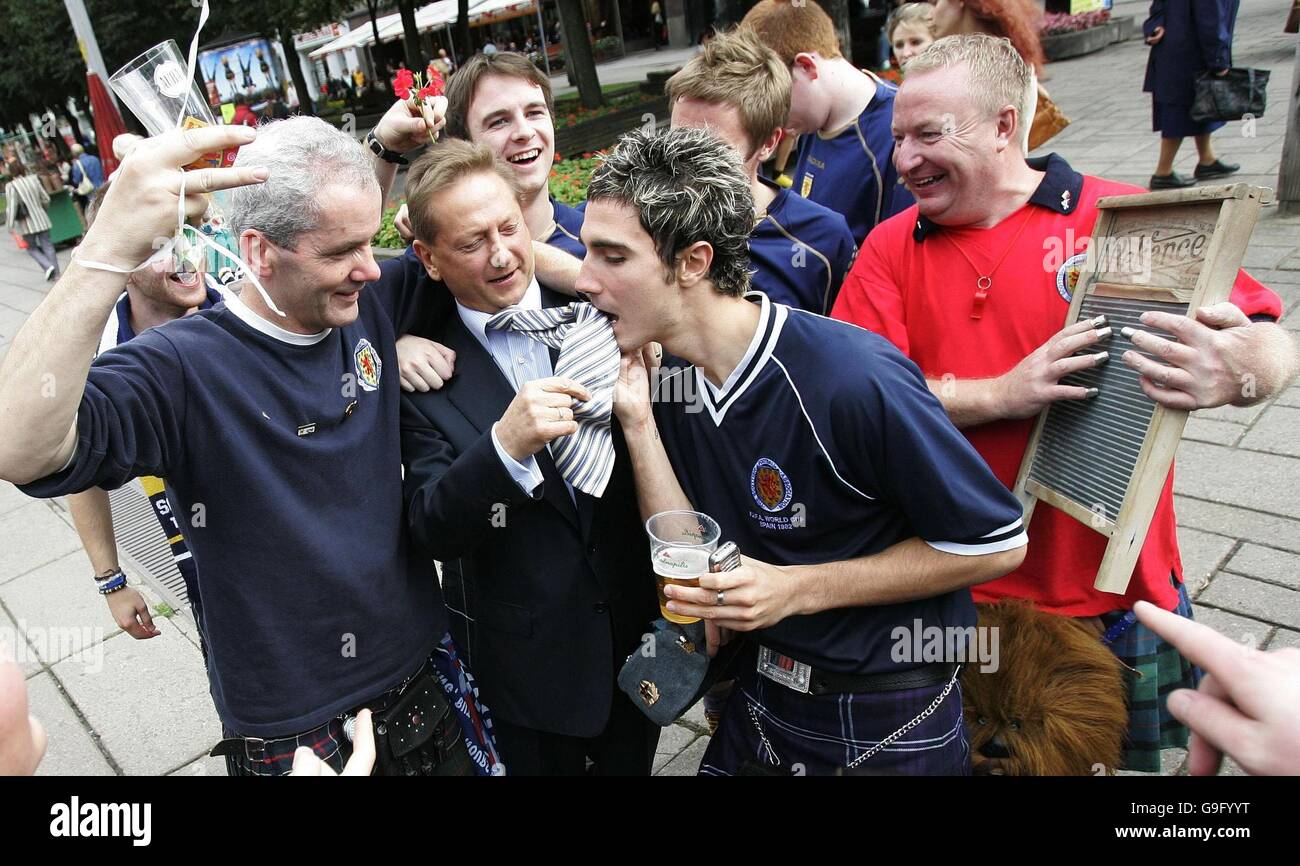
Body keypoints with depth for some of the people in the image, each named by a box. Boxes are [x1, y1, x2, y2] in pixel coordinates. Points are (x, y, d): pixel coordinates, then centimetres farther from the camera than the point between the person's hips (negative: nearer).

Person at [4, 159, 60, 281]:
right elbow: (46, 199, 3)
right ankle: (55, 273, 6)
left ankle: (48, 266, -9)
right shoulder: (34, 179, -3)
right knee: (47, 245, 8)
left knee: (32, 248, 12)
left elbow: (11, 207, -14)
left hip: (26, 224, -3)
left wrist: (10, 225, -7)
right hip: (41, 219, 3)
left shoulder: (11, 186, -13)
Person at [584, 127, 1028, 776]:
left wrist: (796, 589, -24)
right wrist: (638, 422, -18)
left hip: (886, 722, -5)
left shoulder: (852, 377, -30)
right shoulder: (668, 380, -8)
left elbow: (997, 544, -19)